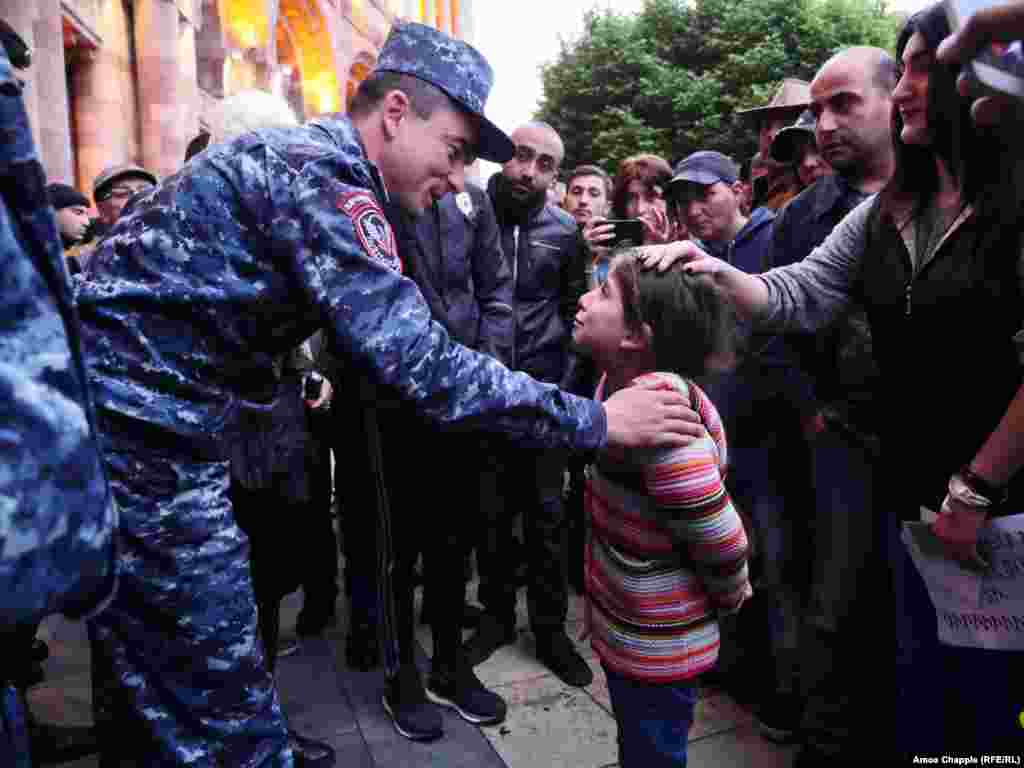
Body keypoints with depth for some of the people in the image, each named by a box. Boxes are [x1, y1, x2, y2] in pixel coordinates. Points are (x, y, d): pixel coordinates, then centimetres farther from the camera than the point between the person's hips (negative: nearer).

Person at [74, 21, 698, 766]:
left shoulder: (303, 156, 13)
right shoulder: (323, 174, -19)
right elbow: (418, 362, -26)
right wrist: (593, 420, -20)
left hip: (135, 418, 10)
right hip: (145, 428, -10)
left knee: (153, 690, 23)